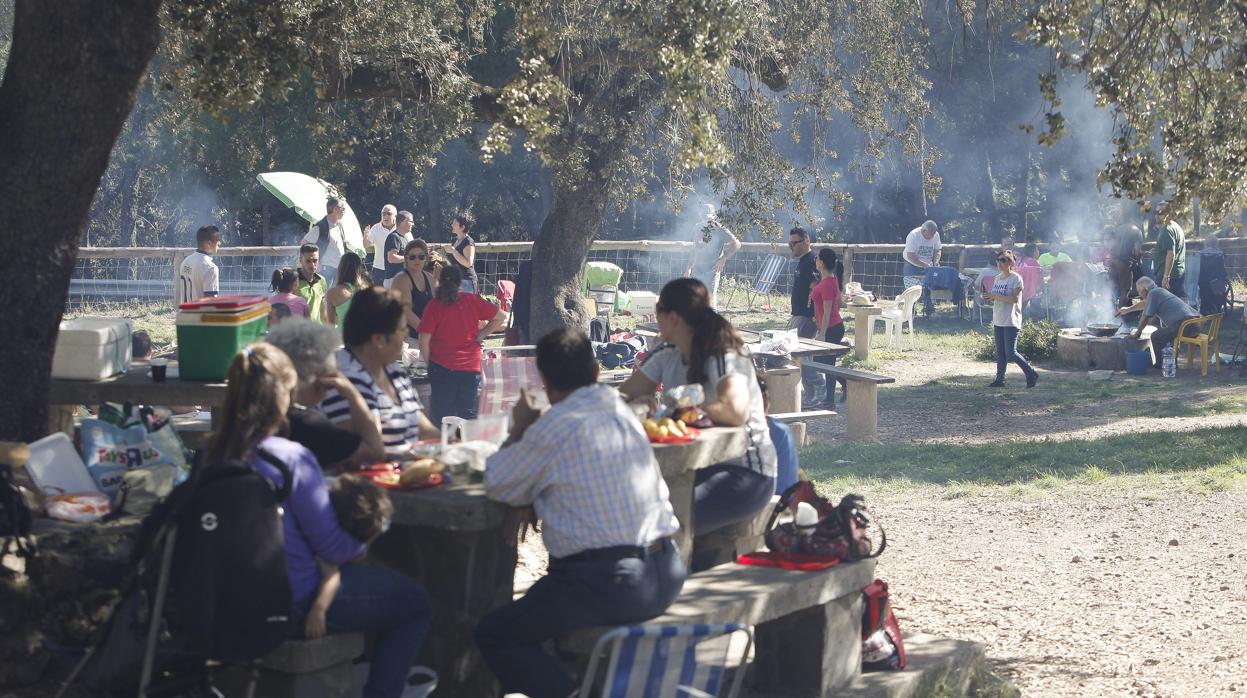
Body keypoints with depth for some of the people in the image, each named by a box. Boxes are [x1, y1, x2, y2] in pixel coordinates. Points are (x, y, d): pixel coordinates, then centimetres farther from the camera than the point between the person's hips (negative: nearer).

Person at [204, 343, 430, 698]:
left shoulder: (214, 454, -6)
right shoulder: (292, 458, -26)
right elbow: (334, 548, -16)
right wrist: (363, 537, 5)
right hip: (293, 607, -8)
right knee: (415, 601, 10)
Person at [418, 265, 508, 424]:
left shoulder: (433, 305, -5)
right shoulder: (472, 301, 1)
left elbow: (424, 341, -7)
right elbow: (501, 317, 6)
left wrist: (429, 363, 7)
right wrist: (481, 335, 8)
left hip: (442, 368, -2)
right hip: (471, 368, 2)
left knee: (442, 418, 3)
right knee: (468, 417, 7)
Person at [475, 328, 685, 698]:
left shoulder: (556, 425, -12)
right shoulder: (622, 411, 11)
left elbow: (498, 486, -1)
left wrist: (518, 430, 13)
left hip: (612, 582, -8)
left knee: (494, 634, 4)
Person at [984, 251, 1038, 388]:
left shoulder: (1016, 278, -11)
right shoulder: (997, 278, 12)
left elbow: (1015, 299, -19)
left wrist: (995, 296, -22)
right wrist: (988, 297, -3)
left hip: (1011, 321, -8)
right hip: (998, 320, 8)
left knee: (1011, 353, -10)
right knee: (1000, 352, 7)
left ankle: (1031, 374, 4)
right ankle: (1000, 379, 11)